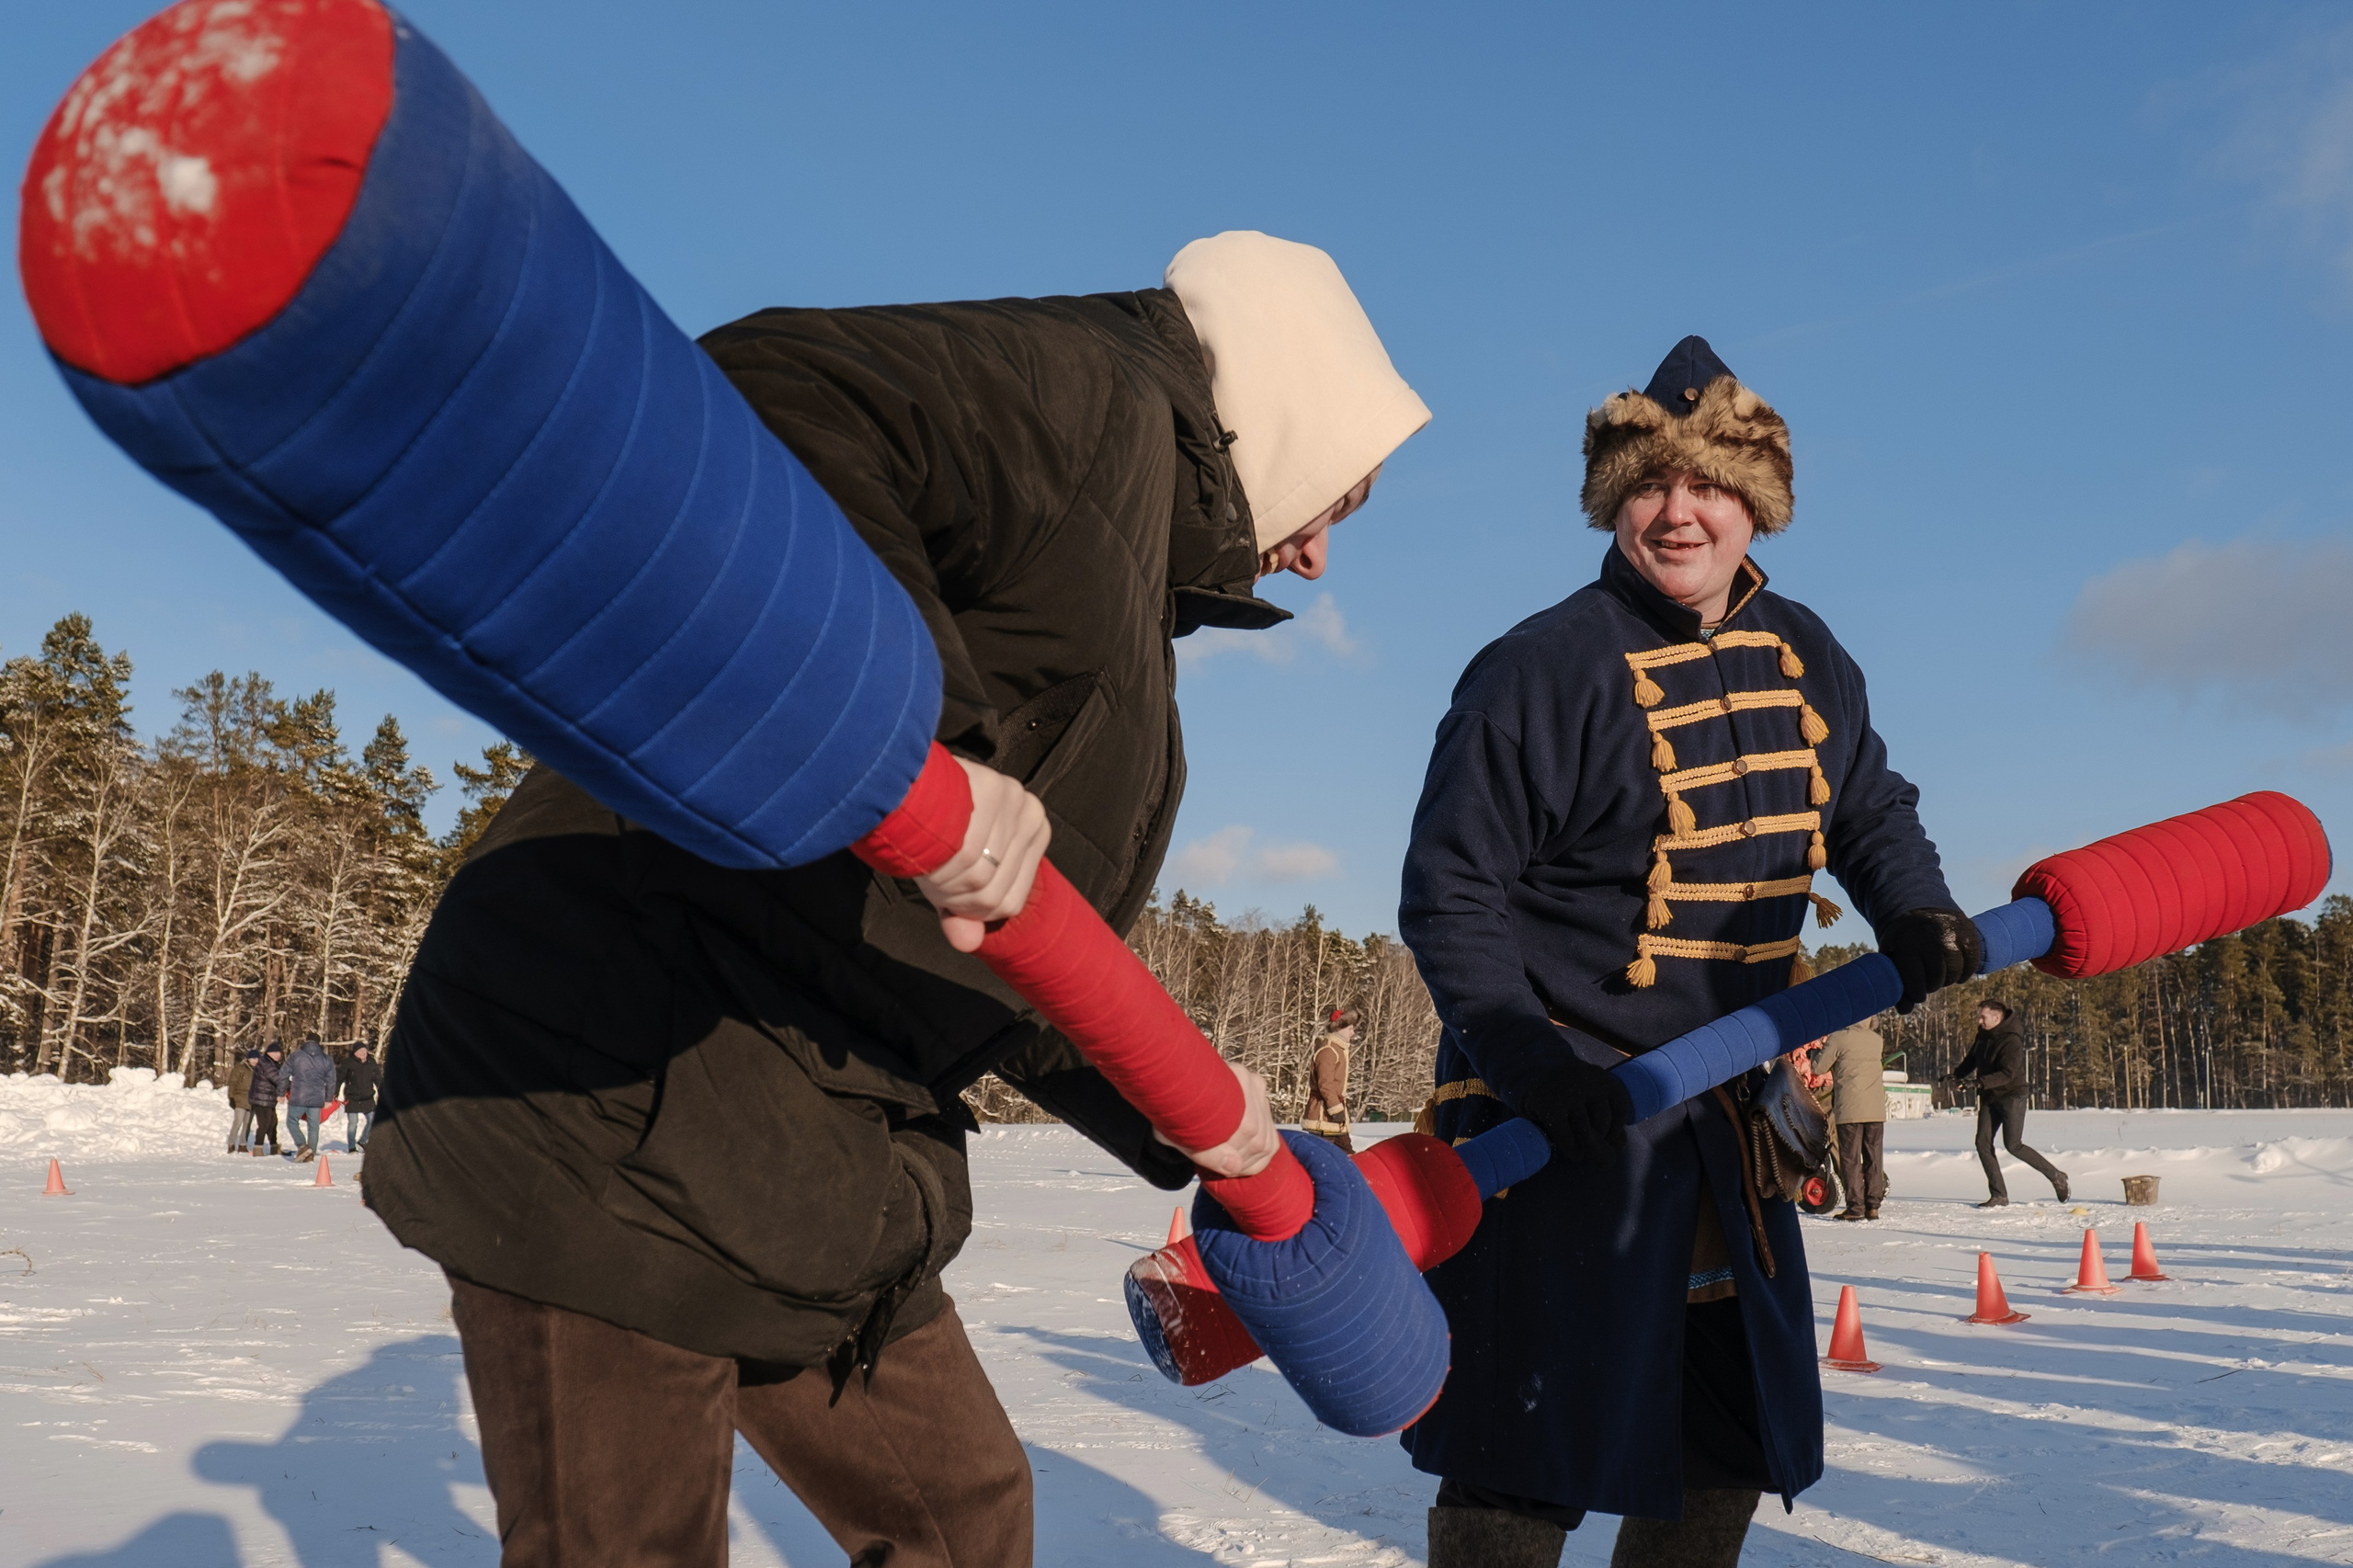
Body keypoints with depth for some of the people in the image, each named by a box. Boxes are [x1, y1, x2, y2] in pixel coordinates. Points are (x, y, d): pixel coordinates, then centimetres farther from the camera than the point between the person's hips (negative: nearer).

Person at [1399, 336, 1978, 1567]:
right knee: (1533, 1462, -6)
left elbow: (1870, 809, 18)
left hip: (1725, 1104, 7)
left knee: (1733, 1435, 18)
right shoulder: (1545, 667, -17)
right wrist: (1520, 1059, -27)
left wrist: (1911, 910, -4)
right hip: (1559, 1110, -7)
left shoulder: (1806, 658, 5)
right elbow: (1449, 889, -16)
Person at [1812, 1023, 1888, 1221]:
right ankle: (1873, 1206, 9)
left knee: (1850, 1158, 0)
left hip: (1849, 1110, -4)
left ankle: (1855, 1206, -3)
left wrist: (1818, 1048, 14)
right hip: (1876, 1110, 4)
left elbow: (1818, 1068, -2)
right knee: (1874, 1158, 9)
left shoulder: (1838, 1038, -7)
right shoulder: (1877, 1040, 8)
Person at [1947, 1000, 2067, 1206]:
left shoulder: (2012, 1040, -19)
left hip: (2012, 1096, -8)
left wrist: (1980, 1082, -36)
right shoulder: (1983, 1035, 6)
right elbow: (1971, 1060, 19)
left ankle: (2056, 1176, 6)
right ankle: (1999, 1196, 1)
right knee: (1983, 1143, -3)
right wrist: (1956, 1075, 1)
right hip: (1989, 1098, 8)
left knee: (2013, 1145, -12)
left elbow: (2007, 1073, -27)